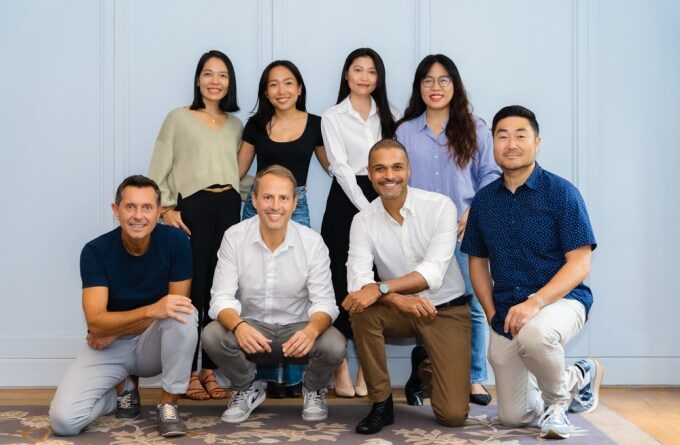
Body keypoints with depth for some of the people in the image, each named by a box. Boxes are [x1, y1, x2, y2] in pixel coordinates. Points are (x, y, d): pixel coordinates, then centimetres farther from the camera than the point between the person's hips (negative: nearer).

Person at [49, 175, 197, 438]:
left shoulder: (175, 242, -13)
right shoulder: (96, 251, -15)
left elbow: (172, 309, -11)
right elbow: (95, 322, -22)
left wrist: (113, 332, -14)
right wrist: (152, 310, -38)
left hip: (153, 343, 0)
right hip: (108, 346, 0)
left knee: (185, 315, -33)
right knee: (63, 419, -20)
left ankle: (168, 404, -14)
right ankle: (122, 388, 12)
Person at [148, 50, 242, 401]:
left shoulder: (236, 125, 17)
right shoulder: (178, 118, 5)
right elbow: (159, 169, -1)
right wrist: (166, 209, -10)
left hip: (228, 206, 4)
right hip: (192, 207, -4)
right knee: (191, 289, -5)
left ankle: (209, 370, 11)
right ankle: (188, 373, 3)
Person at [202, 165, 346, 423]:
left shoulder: (312, 242, -10)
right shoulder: (234, 237, -10)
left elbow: (324, 302, -12)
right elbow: (222, 298, -13)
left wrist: (312, 330, -37)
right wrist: (238, 325, -37)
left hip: (298, 331, 0)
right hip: (251, 330, 1)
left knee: (334, 345, -31)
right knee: (212, 336, -30)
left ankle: (314, 390, 8)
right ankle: (247, 390, 4)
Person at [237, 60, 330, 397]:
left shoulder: (314, 124, 5)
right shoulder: (256, 125, 7)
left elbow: (333, 165, 15)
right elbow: (237, 170, 13)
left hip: (296, 210, -1)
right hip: (256, 208, 1)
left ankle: (293, 376, 7)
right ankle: (267, 375, 11)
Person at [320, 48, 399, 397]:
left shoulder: (389, 116, 13)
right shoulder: (332, 117, 4)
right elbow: (341, 168, -6)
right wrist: (367, 209, -15)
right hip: (346, 201, -2)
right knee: (342, 281, -3)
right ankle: (340, 368, 6)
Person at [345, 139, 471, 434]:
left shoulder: (441, 206, -14)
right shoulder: (363, 221, -8)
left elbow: (433, 272, -25)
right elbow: (358, 281, -20)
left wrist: (381, 288, -37)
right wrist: (399, 299, -37)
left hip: (446, 310, -2)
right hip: (399, 310, 2)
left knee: (453, 415, -12)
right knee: (360, 310, -32)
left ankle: (427, 371, 24)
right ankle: (381, 404, -12)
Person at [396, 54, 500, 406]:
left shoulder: (475, 129, 9)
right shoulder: (405, 132, 13)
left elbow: (489, 175, 6)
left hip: (465, 231, -1)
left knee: (473, 304, -4)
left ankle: (474, 378, 7)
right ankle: (422, 374, 14)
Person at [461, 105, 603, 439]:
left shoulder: (561, 193, -9)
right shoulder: (483, 200, 5)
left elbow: (579, 264, -13)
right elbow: (478, 262, 13)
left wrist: (534, 302, -26)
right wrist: (492, 314, -1)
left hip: (561, 299, -5)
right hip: (506, 314, 5)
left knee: (533, 334, -42)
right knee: (513, 417, 8)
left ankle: (558, 398, -8)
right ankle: (575, 379, 37)